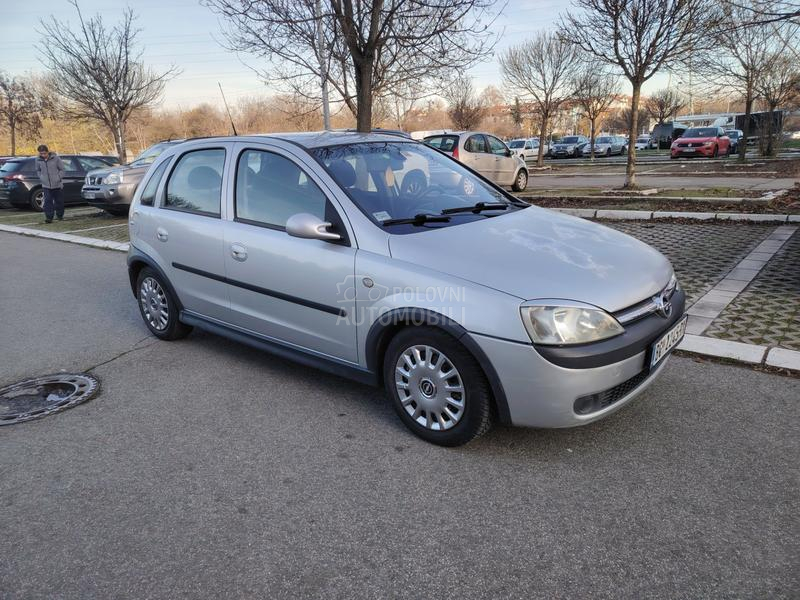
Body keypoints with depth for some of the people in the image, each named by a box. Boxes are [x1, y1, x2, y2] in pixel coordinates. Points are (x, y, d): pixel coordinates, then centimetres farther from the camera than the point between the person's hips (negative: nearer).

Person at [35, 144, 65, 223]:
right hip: (46, 185, 1)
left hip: (57, 184, -1)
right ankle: (49, 217, -8)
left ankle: (59, 215, 29)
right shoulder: (38, 160, 0)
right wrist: (41, 178, 3)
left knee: (59, 201, 10)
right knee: (48, 201, -8)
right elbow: (38, 170, 16)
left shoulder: (55, 158, -7)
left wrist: (59, 178, -7)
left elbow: (62, 169, 0)